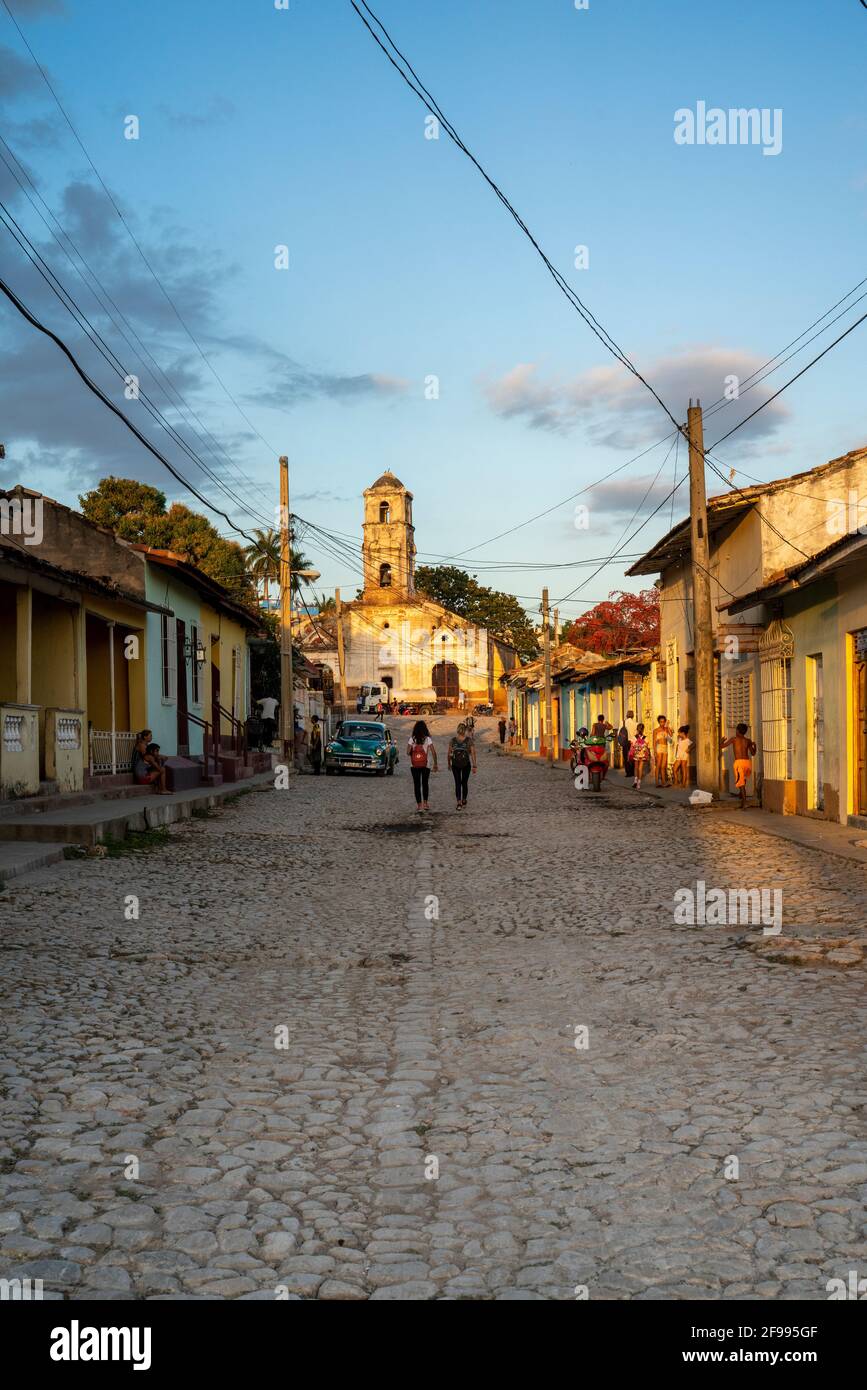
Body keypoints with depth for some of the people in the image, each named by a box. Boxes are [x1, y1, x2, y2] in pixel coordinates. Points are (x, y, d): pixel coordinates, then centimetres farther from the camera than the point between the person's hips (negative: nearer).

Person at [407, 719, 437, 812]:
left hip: (414, 765, 0)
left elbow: (408, 752, -7)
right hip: (425, 765, 0)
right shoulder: (428, 739, -6)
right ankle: (425, 803, 11)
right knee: (425, 784, 17)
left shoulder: (412, 739, -4)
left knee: (416, 784, 7)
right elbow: (433, 752, -9)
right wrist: (435, 763, 0)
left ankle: (419, 804, 4)